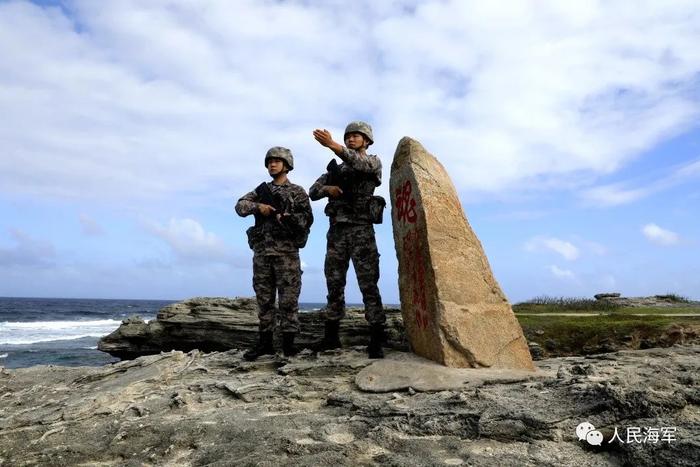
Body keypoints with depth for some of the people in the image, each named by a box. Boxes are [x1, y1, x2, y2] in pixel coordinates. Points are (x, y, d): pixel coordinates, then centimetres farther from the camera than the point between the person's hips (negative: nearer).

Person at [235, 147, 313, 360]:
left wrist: (286, 218, -16)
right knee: (264, 298, 8)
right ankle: (265, 341, 17)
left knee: (288, 298, -2)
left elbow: (307, 219, -2)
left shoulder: (297, 192, 6)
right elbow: (240, 206, 8)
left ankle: (288, 342, 6)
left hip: (286, 251, -4)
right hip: (261, 251, 4)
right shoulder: (261, 190, 18)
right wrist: (258, 206, -10)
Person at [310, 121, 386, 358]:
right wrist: (328, 188, -9)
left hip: (361, 230, -5)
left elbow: (358, 163, -18)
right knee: (334, 284, 7)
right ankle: (331, 336, 16)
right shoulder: (336, 168, 21)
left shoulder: (373, 161, 7)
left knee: (368, 284, -7)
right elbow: (313, 191, 14)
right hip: (336, 230, 5)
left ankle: (376, 341, -4)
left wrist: (332, 145, -32)